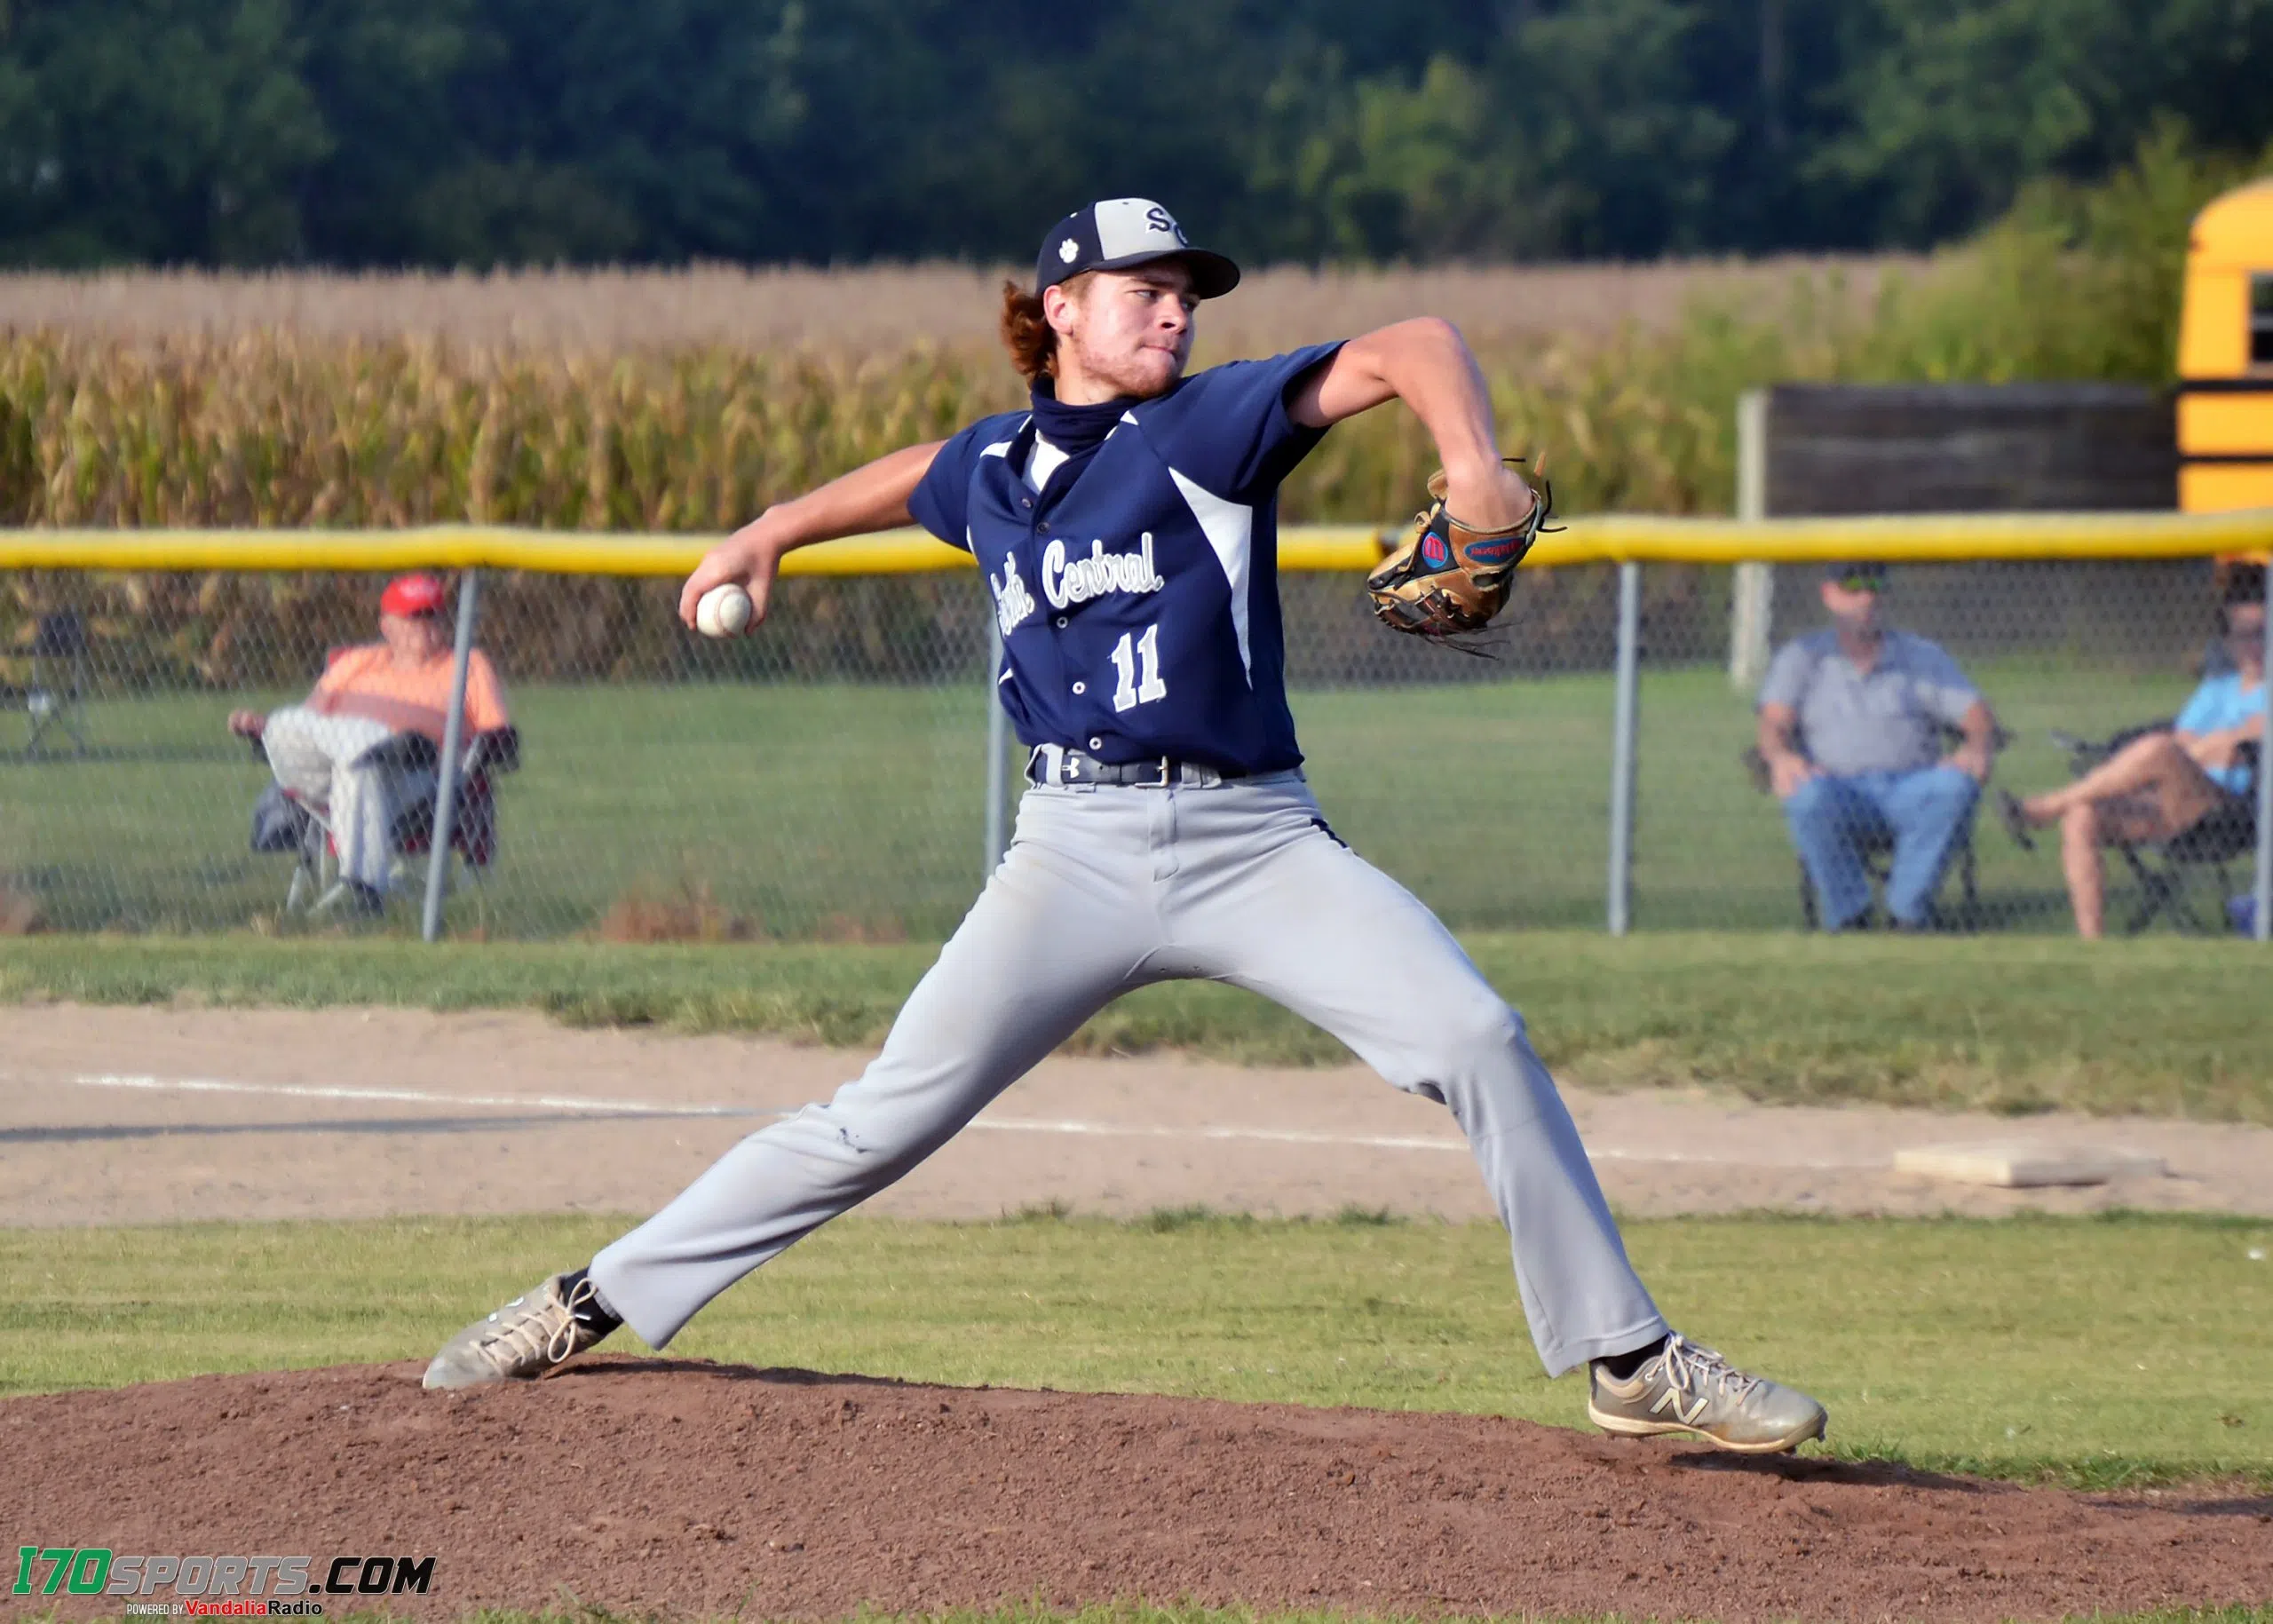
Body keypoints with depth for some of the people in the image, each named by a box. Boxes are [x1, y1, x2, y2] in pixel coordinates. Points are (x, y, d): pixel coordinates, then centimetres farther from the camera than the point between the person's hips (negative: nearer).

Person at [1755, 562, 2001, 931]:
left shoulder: (1921, 655, 22)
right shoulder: (1801, 658, 18)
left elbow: (1978, 716, 11)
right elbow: (1773, 724, 2)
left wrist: (1977, 749, -15)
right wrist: (1781, 756, -25)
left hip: (1913, 793, 1)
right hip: (1839, 795, -1)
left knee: (1956, 785, -32)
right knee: (1809, 794, -37)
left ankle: (1910, 909, -26)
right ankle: (1847, 913, -25)